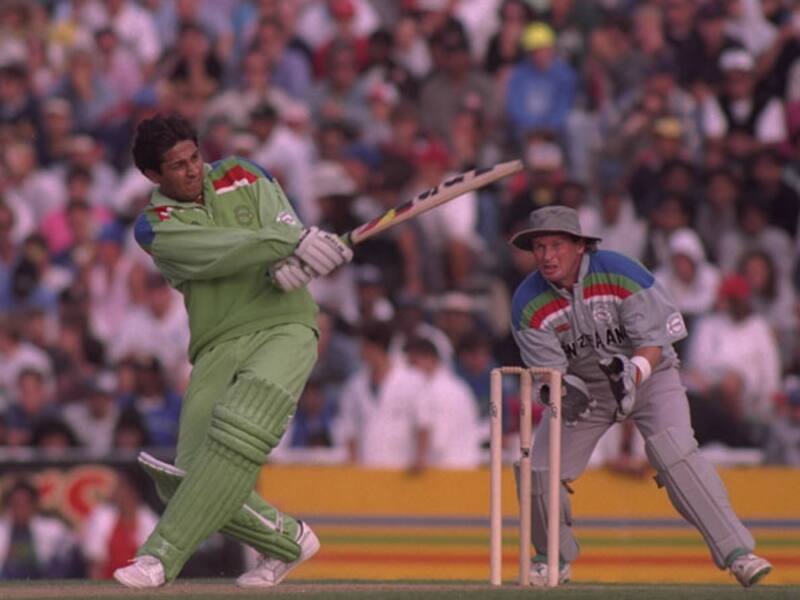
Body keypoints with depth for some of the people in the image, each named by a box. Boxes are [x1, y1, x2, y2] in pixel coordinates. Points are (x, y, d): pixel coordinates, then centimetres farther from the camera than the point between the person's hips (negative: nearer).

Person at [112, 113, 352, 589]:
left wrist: (291, 266, -25)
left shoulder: (244, 178, 11)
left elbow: (285, 228, 0)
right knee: (189, 478, -12)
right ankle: (288, 540, 14)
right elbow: (217, 253, -14)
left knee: (239, 429, -29)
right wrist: (291, 243, -28)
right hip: (218, 348, 2)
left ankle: (161, 556, -26)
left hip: (285, 329, -2)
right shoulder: (155, 227, 3)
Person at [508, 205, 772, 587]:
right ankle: (553, 558, 19)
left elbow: (653, 340, -21)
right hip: (582, 385, 3)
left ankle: (735, 552, -27)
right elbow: (547, 366, -15)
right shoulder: (528, 304, -15)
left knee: (674, 452, -25)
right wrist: (563, 389, -38)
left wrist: (633, 372, -41)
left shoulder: (621, 275, -23)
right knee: (541, 467, -8)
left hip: (648, 375, -3)